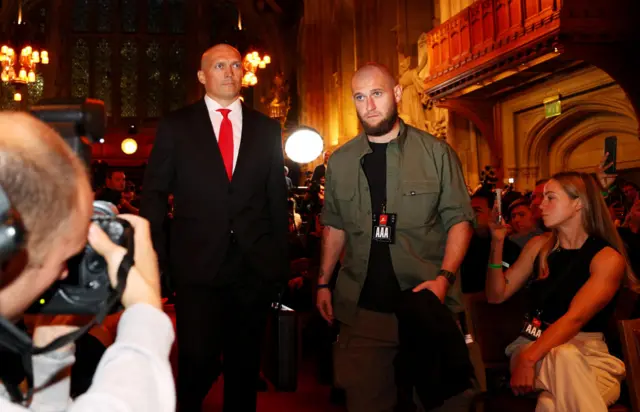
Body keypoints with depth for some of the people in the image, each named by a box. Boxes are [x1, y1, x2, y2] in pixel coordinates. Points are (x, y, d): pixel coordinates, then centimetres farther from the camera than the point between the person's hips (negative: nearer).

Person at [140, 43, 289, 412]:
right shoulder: (175, 126, 4)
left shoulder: (267, 129, 9)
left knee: (245, 363, 13)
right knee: (199, 360, -2)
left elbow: (278, 198, 10)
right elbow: (154, 195, 3)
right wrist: (158, 257, -3)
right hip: (198, 266, -2)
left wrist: (281, 258, 6)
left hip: (256, 267, 3)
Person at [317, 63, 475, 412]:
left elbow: (459, 219, -1)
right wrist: (324, 282, 10)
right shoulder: (340, 161, 7)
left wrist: (444, 277, -14)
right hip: (362, 308, 2)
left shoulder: (436, 153, -2)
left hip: (425, 305, -2)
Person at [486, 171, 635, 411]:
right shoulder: (539, 245, 8)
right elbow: (497, 296, 9)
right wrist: (497, 242, -3)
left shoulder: (608, 258, -7)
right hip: (534, 343, 3)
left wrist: (528, 359, -32)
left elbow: (575, 318, -20)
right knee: (563, 357, -37)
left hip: (587, 351, -2)